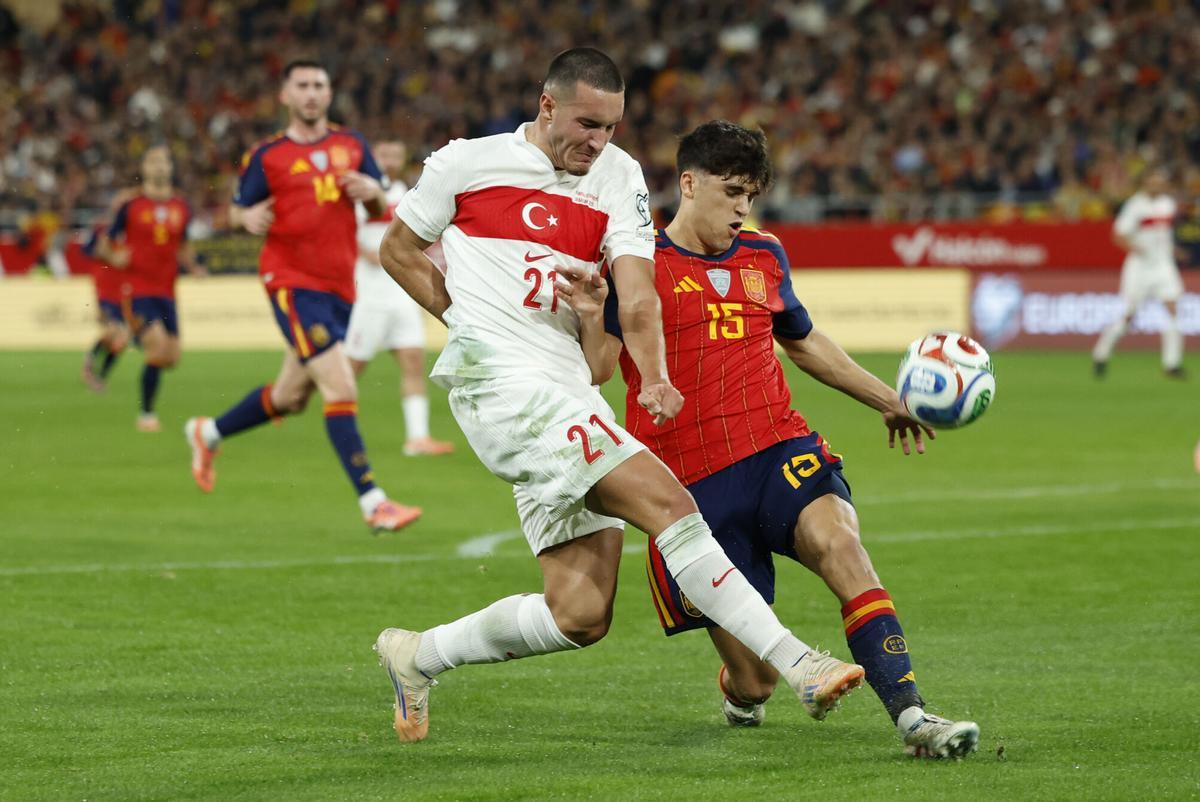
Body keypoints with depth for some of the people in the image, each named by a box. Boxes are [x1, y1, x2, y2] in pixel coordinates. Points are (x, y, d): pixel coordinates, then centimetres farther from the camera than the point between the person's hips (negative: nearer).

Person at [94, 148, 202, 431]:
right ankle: (146, 413, -6)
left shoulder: (181, 207, 9)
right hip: (138, 289, -5)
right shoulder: (131, 205, -3)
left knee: (171, 357, 2)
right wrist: (113, 257, -17)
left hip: (166, 291, 5)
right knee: (158, 347, -19)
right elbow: (104, 244, 4)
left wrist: (193, 265, 4)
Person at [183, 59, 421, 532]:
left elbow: (380, 210, 16)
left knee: (290, 397, 16)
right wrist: (249, 217, -17)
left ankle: (208, 434, 41)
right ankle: (372, 502, -20)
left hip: (340, 287, 6)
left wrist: (372, 192, -8)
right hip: (292, 281, -6)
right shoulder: (266, 156, 0)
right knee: (340, 387, -18)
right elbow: (238, 209, 7)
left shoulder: (352, 146, 12)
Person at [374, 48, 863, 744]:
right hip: (502, 380, -6)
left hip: (571, 398, 6)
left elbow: (636, 293, 0)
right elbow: (398, 249, 16)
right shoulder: (468, 163, 5)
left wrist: (655, 377, -18)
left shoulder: (619, 177, 13)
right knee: (668, 503, -21)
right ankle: (797, 664, -26)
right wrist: (471, 321, 6)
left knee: (581, 615, 0)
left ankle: (417, 657, 21)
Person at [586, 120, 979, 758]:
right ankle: (738, 687, 38)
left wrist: (888, 400, 36)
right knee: (756, 684, -2)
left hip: (779, 452, 3)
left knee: (837, 541, -32)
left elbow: (803, 341, 33)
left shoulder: (762, 255, 16)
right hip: (694, 483, -3)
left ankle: (911, 717, -38)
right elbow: (599, 369, -8)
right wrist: (590, 317, -28)